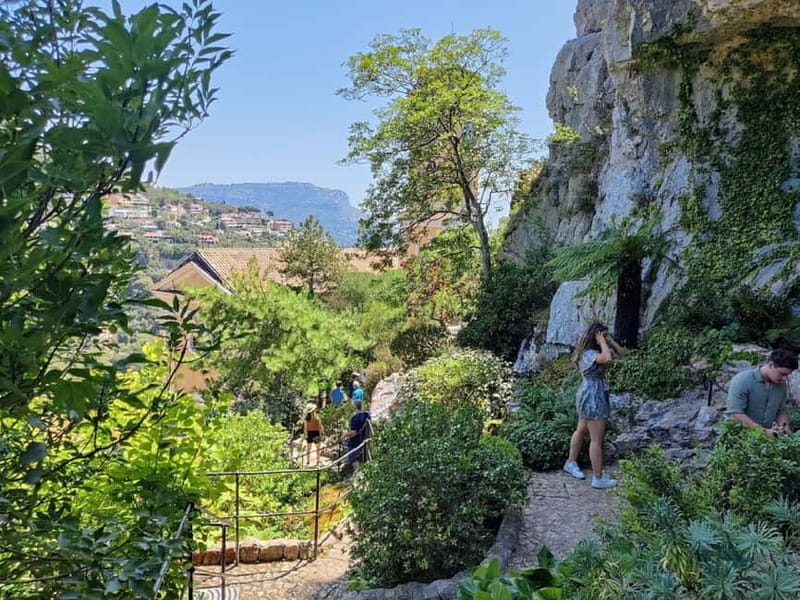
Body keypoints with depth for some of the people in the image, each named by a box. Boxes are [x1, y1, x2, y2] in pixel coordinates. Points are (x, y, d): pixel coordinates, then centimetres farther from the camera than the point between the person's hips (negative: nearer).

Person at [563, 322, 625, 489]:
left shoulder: (597, 350, 8)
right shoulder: (588, 353, -21)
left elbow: (621, 353, 10)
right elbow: (608, 359, -40)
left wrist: (610, 340, -1)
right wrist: (602, 342, -26)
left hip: (591, 396, 10)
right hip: (592, 396, -10)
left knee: (581, 430, 22)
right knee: (597, 439, -3)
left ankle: (571, 463, 37)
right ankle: (598, 478, 4)